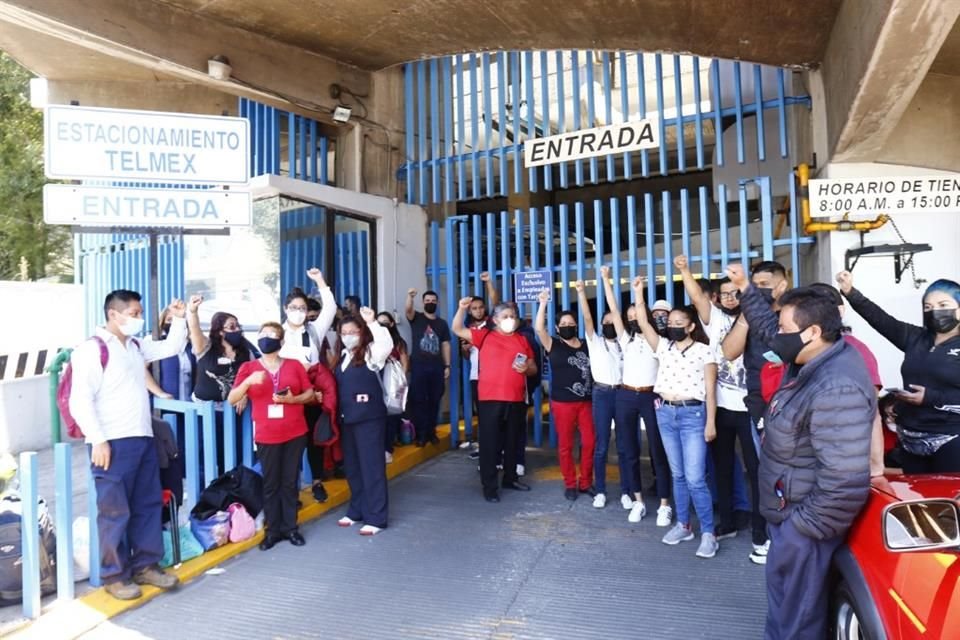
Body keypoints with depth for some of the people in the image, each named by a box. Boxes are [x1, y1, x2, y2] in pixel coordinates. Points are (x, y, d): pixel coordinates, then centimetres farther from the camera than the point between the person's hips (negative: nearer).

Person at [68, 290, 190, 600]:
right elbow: (80, 401, -16)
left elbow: (171, 347, 28)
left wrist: (179, 318, 13)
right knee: (115, 511, 1)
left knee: (148, 504, 13)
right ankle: (114, 575, 14)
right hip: (113, 444, -8)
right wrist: (98, 441, -19)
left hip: (143, 440, 8)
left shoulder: (137, 347, 14)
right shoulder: (92, 350, -11)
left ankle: (145, 565, 24)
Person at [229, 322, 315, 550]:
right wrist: (249, 381, -21)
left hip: (295, 433, 1)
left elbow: (310, 394, 6)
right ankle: (273, 530, 16)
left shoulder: (294, 365, 3)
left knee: (290, 482, 9)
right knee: (270, 483, 7)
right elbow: (232, 399, -5)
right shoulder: (248, 367, 1)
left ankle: (290, 527, 19)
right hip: (266, 435, -1)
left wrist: (292, 399, -14)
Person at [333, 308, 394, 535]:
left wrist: (372, 322, -33)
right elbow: (337, 386, 17)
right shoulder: (342, 356, 14)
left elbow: (386, 345, -28)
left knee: (371, 466, -2)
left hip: (369, 418, -7)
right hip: (347, 419, 7)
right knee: (352, 466, 14)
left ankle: (376, 518, 4)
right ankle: (356, 510, 28)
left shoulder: (371, 352, -6)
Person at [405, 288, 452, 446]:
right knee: (418, 400, -2)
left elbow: (445, 345, 12)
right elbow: (408, 310, -19)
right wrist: (410, 297, -40)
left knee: (434, 400, 8)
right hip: (418, 366, -3)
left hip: (437, 367, 3)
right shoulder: (416, 318, 4)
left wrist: (447, 365, 5)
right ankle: (420, 434, 4)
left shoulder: (442, 323, 12)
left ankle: (431, 432, 20)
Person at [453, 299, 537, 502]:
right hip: (490, 398, -3)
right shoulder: (485, 335, 3)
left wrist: (527, 368, -8)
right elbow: (457, 329, -1)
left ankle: (511, 478, 31)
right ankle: (489, 486, 8)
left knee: (512, 441, 15)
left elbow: (533, 368, 15)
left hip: (516, 399, 4)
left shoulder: (522, 340, 11)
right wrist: (462, 308, -14)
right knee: (490, 443, 0)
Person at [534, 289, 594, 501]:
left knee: (589, 442, 1)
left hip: (586, 401, 3)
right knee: (565, 445, 3)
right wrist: (543, 303, -19)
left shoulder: (586, 345, 11)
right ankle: (570, 484, 16)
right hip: (563, 402, -3)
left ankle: (586, 482, 17)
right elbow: (539, 328, -14)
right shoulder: (553, 345, 2)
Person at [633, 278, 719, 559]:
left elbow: (710, 389, -4)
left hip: (693, 414, -5)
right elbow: (643, 323, 2)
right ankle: (683, 525, 22)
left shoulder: (704, 351, -3)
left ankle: (708, 533, 3)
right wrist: (638, 293, -3)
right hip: (666, 413, 5)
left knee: (695, 478, -7)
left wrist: (711, 422, -8)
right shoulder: (663, 347, 9)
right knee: (677, 474, 12)